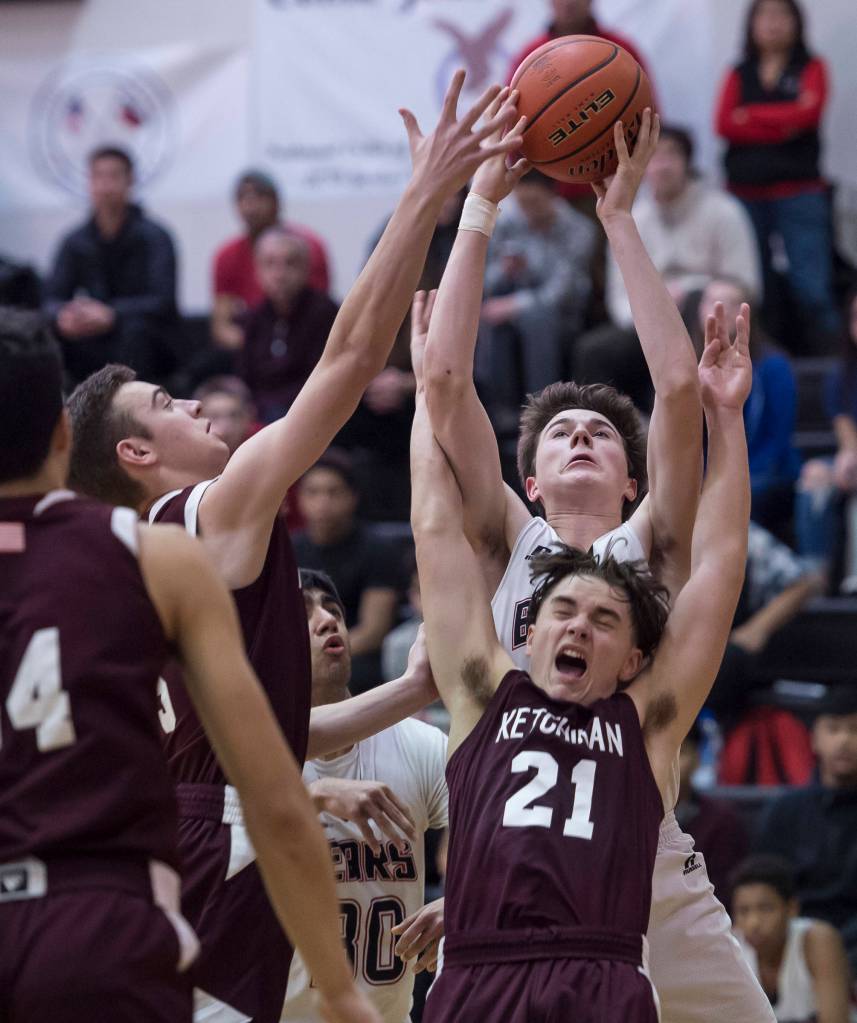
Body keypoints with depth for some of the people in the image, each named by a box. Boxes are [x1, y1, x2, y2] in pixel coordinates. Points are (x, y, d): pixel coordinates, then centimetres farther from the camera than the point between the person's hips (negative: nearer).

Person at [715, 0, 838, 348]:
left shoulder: (811, 69, 9)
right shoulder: (739, 75, 14)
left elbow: (808, 112, -8)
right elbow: (724, 123, -1)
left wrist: (752, 115, -3)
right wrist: (781, 126, -9)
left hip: (798, 192, -2)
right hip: (745, 192, 2)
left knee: (812, 289, -12)